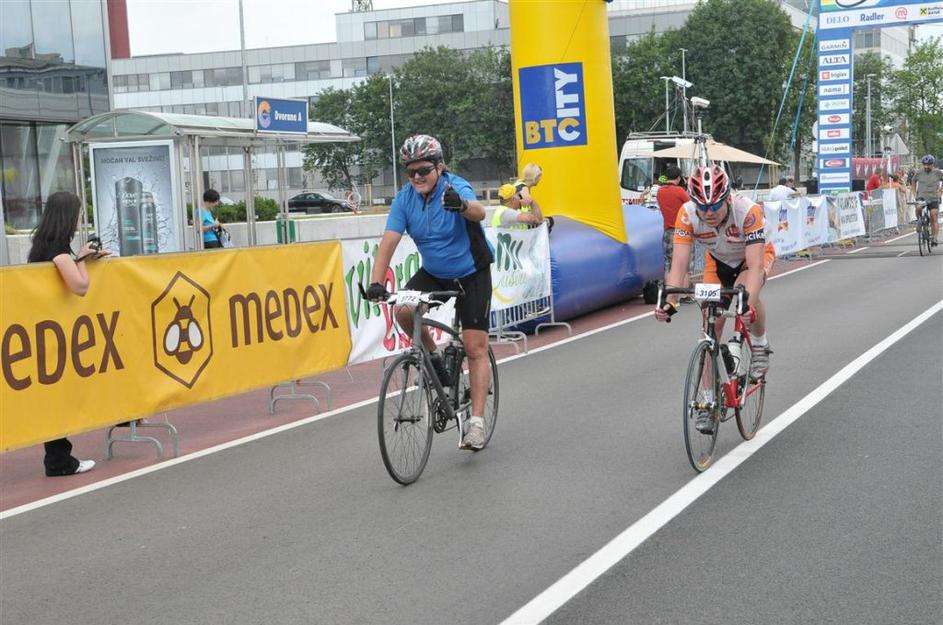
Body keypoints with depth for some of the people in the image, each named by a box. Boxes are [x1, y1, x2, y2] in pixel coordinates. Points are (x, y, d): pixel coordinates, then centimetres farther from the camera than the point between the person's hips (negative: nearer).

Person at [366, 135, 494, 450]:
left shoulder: (455, 187, -23)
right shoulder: (405, 199, -11)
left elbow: (479, 212, -45)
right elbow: (388, 242, -18)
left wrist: (462, 206, -69)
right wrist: (376, 283, -33)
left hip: (472, 274, -4)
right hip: (433, 273, 4)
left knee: (475, 348, -9)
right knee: (403, 311, -24)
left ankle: (476, 421, -5)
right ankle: (433, 357, 4)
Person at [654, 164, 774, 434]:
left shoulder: (748, 211, -39)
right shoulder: (687, 214, -30)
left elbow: (755, 266, -45)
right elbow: (679, 264, -34)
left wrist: (748, 303, -61)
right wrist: (669, 301, -51)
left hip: (756, 256, -3)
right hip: (718, 262, 3)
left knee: (745, 288, -36)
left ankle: (760, 347, -8)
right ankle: (709, 402, 3)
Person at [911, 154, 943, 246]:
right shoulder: (919, 173, 0)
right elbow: (914, 181, 19)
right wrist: (914, 192, 13)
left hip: (933, 198, 0)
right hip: (921, 197, 0)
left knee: (934, 219, -6)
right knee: (918, 208, -32)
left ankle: (934, 238, -2)